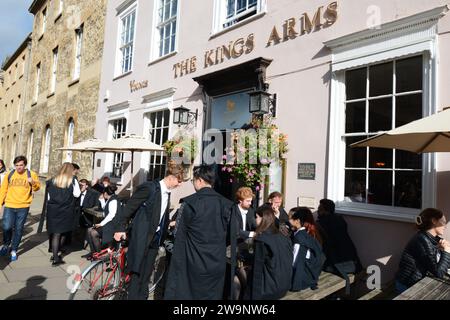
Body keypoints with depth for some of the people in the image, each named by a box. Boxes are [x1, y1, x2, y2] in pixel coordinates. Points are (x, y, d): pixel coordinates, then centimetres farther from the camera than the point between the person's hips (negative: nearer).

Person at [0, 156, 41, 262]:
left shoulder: (31, 174, 0)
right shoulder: (9, 175, 5)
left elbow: (37, 187, -2)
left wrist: (33, 182, -24)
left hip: (23, 207, -1)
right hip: (9, 206, 1)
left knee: (18, 229, 7)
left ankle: (14, 250, 22)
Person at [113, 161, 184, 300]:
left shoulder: (167, 193, 7)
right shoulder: (149, 187, -16)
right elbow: (129, 207, -13)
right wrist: (120, 228, -13)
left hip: (155, 238, 7)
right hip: (142, 237, -7)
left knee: (146, 275, 15)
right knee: (137, 274, 1)